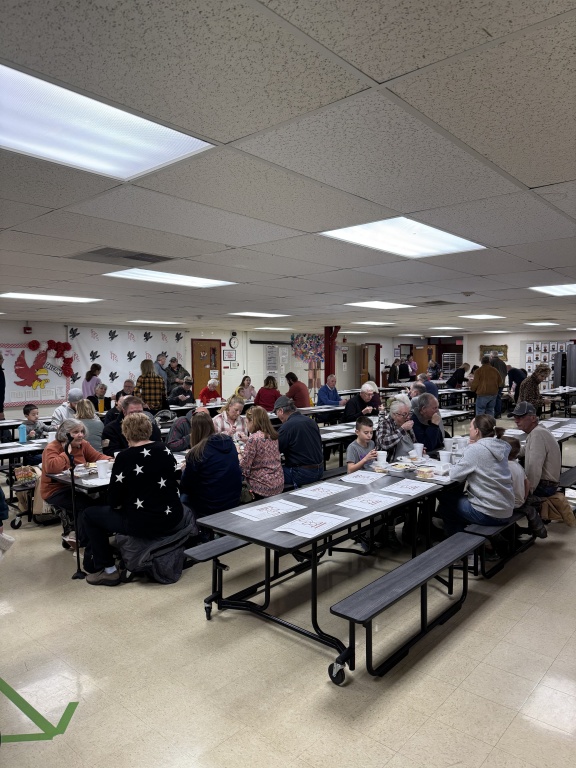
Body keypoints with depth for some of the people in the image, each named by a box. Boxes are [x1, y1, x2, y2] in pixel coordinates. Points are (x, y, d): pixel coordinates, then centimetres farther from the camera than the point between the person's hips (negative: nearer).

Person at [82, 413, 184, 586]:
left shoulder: (124, 457, -12)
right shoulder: (165, 451, 4)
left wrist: (118, 503, 15)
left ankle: (108, 570, 14)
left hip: (142, 524, -6)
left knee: (90, 514, 15)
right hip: (172, 519, 7)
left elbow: (114, 502, -9)